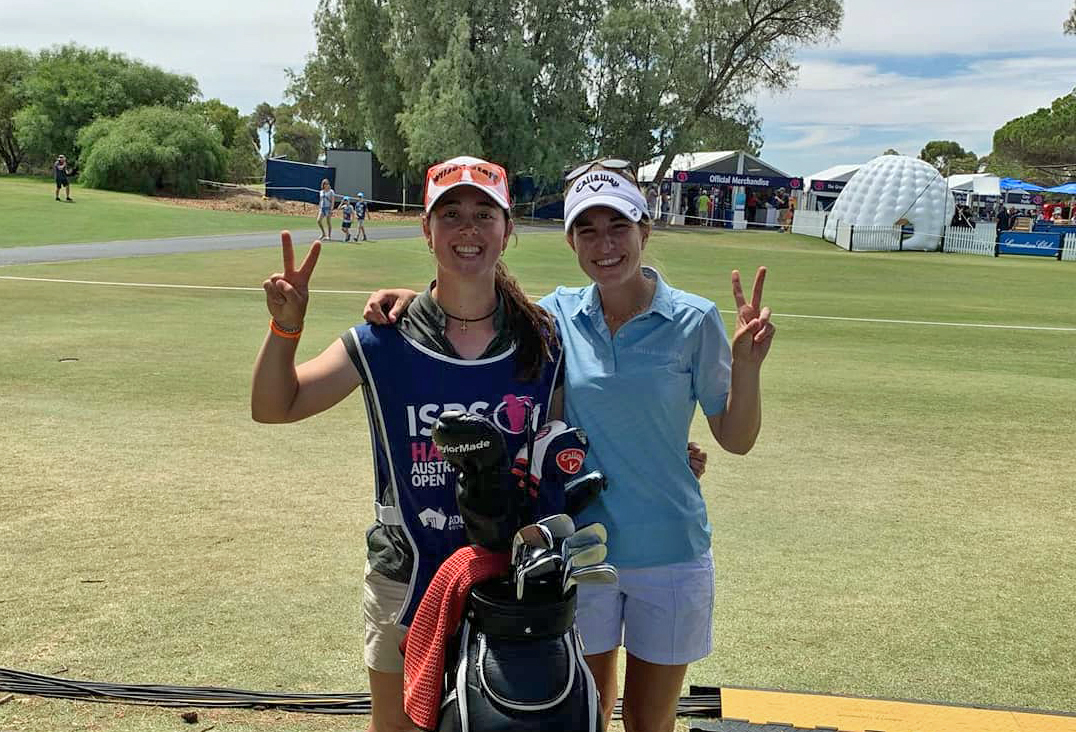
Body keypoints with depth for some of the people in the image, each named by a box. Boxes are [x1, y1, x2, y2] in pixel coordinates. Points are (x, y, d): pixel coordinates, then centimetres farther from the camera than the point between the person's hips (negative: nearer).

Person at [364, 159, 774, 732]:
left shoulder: (693, 321, -10)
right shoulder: (556, 316, -4)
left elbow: (736, 440, -5)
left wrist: (748, 363, -22)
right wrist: (414, 296, -11)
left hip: (670, 555, -1)